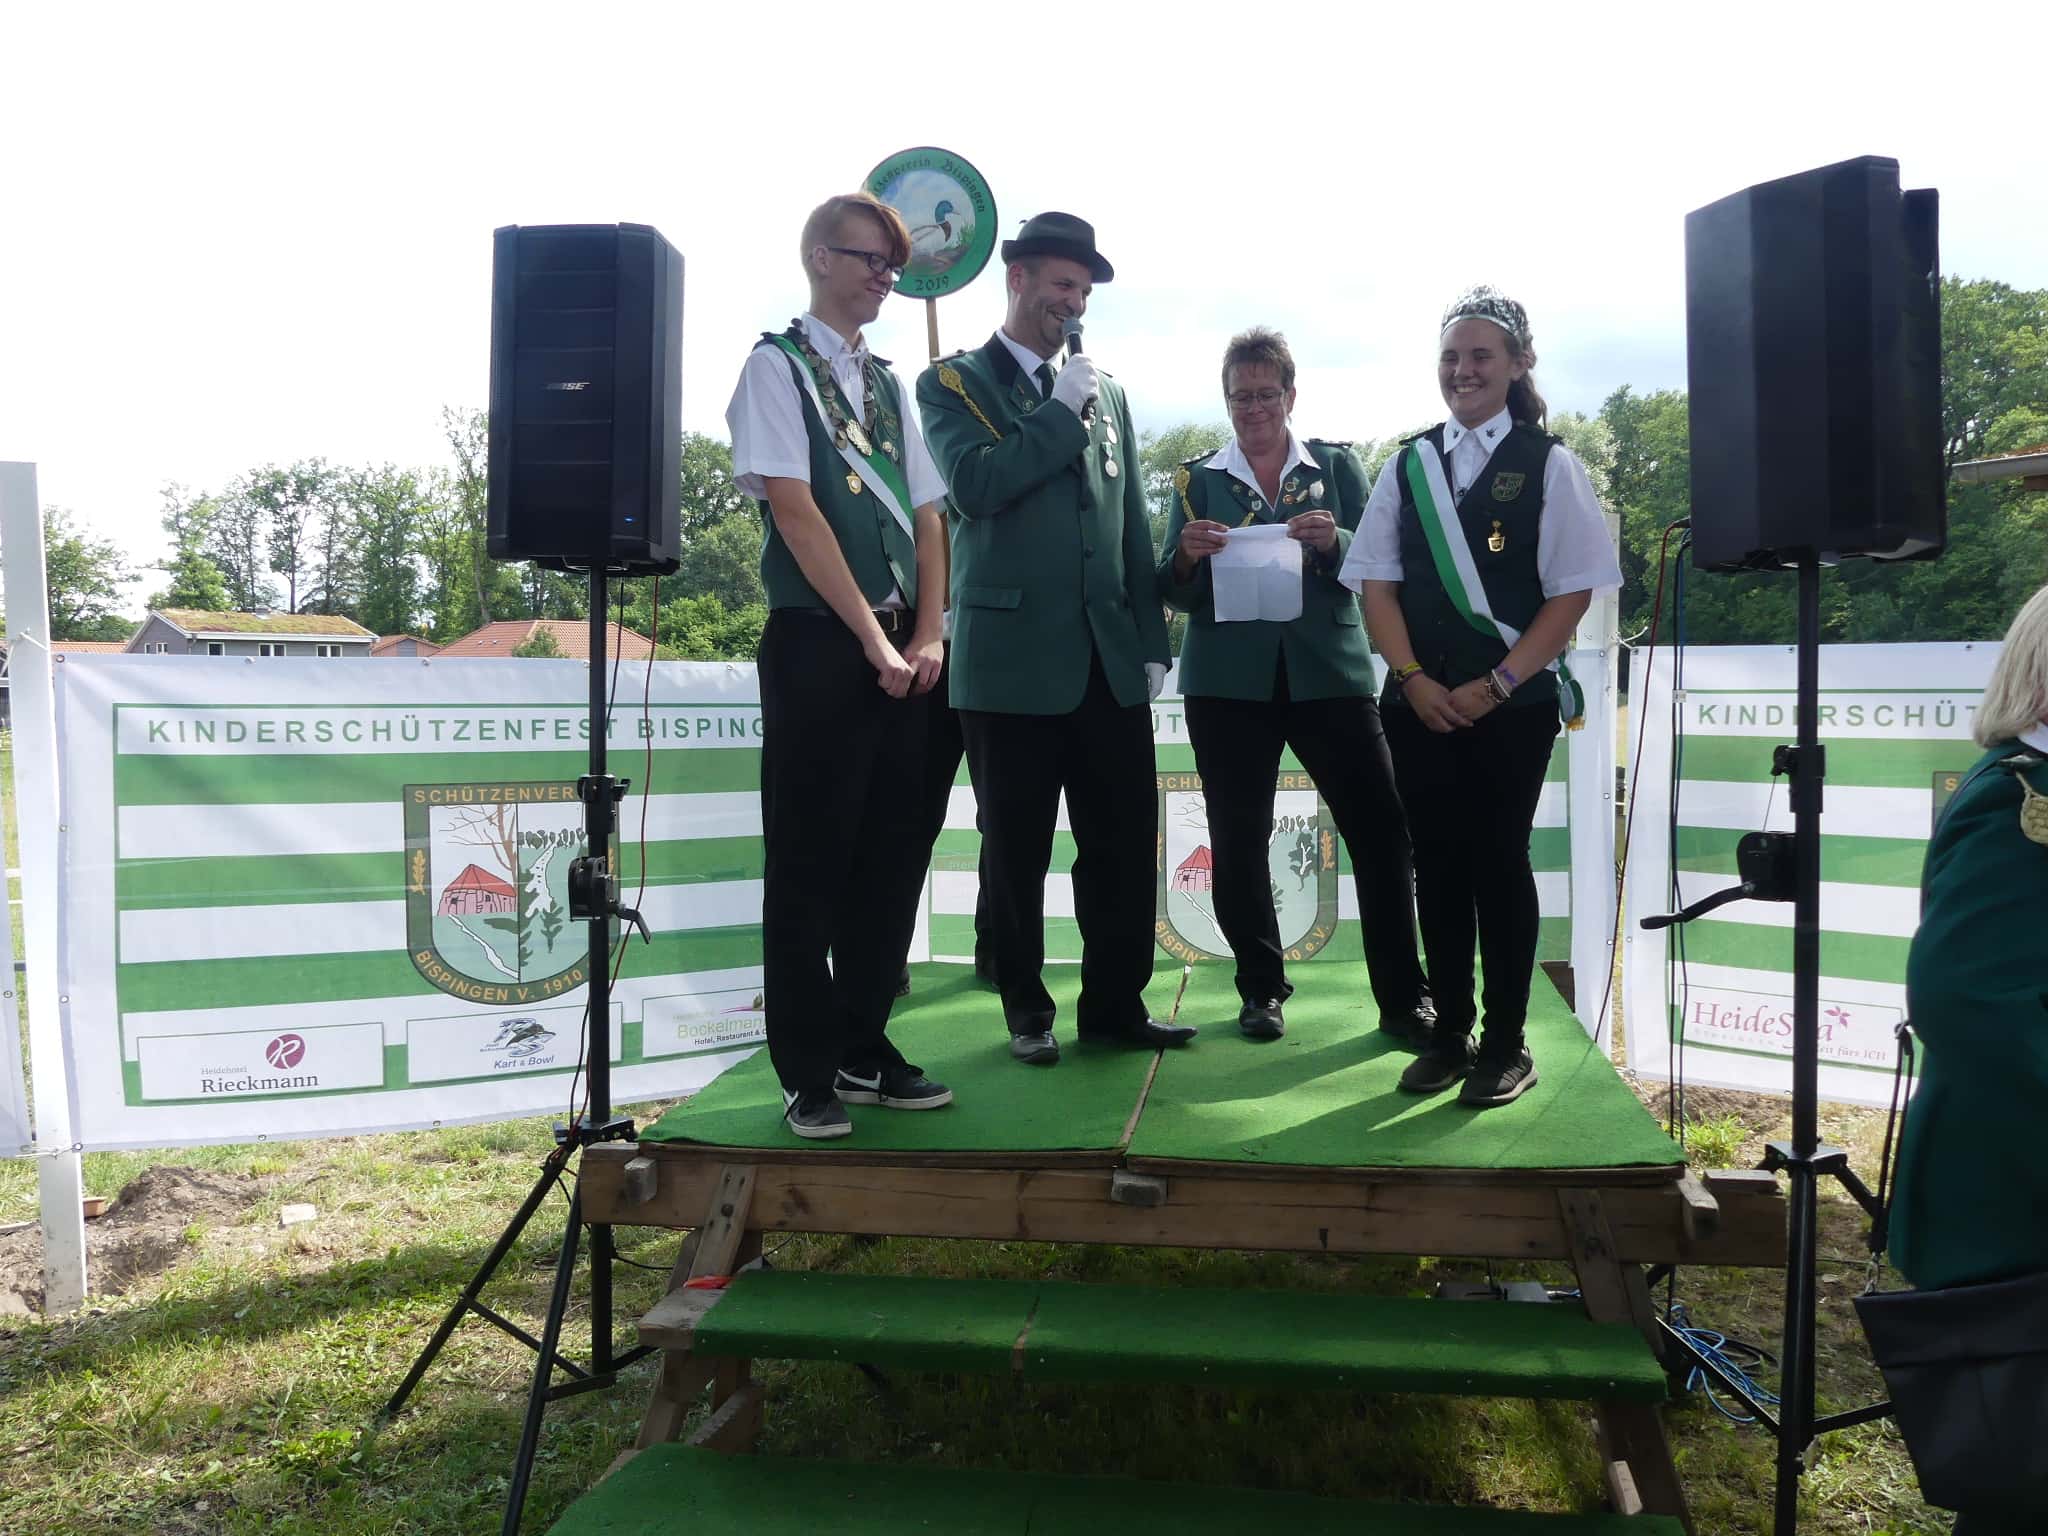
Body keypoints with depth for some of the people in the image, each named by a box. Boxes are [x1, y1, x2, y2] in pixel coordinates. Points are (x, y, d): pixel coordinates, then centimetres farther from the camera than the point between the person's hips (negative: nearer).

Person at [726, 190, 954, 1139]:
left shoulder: (887, 384, 18)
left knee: (893, 854, 8)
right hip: (818, 642, -6)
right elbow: (794, 508, -11)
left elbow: (926, 517, 13)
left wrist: (925, 635, -1)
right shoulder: (778, 366, -1)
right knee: (811, 860, -1)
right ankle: (809, 1071, 9)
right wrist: (872, 637, -14)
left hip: (903, 648, 6)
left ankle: (864, 1050, 20)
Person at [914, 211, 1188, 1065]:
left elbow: (1133, 525, 17)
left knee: (1123, 841, 5)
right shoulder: (953, 383, 3)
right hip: (1014, 659, -4)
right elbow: (975, 484, -16)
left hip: (1110, 660, 4)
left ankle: (1116, 1001, 19)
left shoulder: (1105, 393, 17)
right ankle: (1027, 1010, 19)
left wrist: (1151, 639, 11)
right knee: (1017, 850, 4)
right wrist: (1063, 412, -8)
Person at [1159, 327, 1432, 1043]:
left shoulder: (1337, 465, 10)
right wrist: (1187, 556, -14)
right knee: (1238, 841, 3)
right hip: (1229, 682, 1)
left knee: (1381, 830, -6)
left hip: (1329, 672, 0)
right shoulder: (1197, 478, 10)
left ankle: (1404, 999, 5)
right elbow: (1174, 593, 8)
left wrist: (1334, 542, -16)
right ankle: (1262, 989, 18)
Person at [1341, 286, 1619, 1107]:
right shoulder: (1408, 464, 9)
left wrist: (1496, 685, -12)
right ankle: (1449, 1032, 18)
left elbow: (1573, 591, -4)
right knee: (1437, 863, 6)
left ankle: (1505, 1043, 13)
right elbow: (1376, 580, 5)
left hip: (1514, 703, -3)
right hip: (1420, 703, 3)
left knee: (1499, 862, 1)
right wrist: (1413, 680, -9)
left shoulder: (1548, 464, 0)